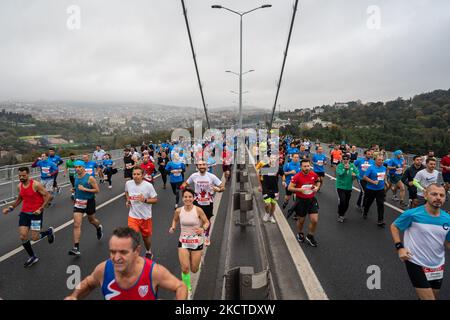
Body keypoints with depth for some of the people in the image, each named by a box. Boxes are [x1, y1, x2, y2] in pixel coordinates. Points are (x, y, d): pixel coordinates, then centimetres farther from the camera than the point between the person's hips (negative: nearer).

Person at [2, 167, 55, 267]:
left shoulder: (36, 185, -17)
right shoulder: (19, 186, 3)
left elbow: (48, 196, -16)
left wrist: (41, 209, -20)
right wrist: (10, 208, 10)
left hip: (36, 213, -6)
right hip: (24, 213, 6)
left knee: (35, 238, -5)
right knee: (23, 237, -1)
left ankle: (49, 231, 28)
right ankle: (32, 257, 18)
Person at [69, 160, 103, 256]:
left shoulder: (90, 178, -15)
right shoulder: (76, 177, 3)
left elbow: (97, 190, -16)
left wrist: (84, 189, -23)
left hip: (89, 202, -4)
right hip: (78, 202, 4)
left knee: (91, 220, 19)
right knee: (76, 225, -6)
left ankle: (99, 227, 56)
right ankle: (76, 248, -5)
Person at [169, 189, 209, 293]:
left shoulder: (198, 210, -15)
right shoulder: (178, 211, -8)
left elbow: (207, 222, -4)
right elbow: (175, 220, 14)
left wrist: (203, 229, -24)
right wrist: (173, 227, -6)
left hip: (197, 242, -1)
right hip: (183, 242, 1)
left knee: (194, 270, 10)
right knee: (185, 268, -8)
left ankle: (195, 259, 47)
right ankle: (187, 288, 19)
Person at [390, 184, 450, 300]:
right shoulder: (412, 214, -17)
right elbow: (394, 226, -5)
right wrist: (400, 247, -14)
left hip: (438, 265, 6)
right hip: (416, 263, -5)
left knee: (435, 296, 22)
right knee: (428, 298, -7)